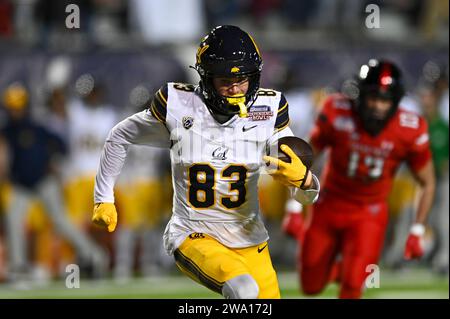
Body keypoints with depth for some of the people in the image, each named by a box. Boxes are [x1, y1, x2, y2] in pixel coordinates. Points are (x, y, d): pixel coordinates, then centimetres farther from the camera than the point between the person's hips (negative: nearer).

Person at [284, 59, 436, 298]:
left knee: (352, 286, -16)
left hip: (368, 214, -1)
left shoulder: (410, 131, -19)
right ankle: (338, 268, 42)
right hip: (329, 207, 1)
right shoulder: (337, 114, -20)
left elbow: (427, 183, -3)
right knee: (311, 286, 9)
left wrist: (417, 231, -7)